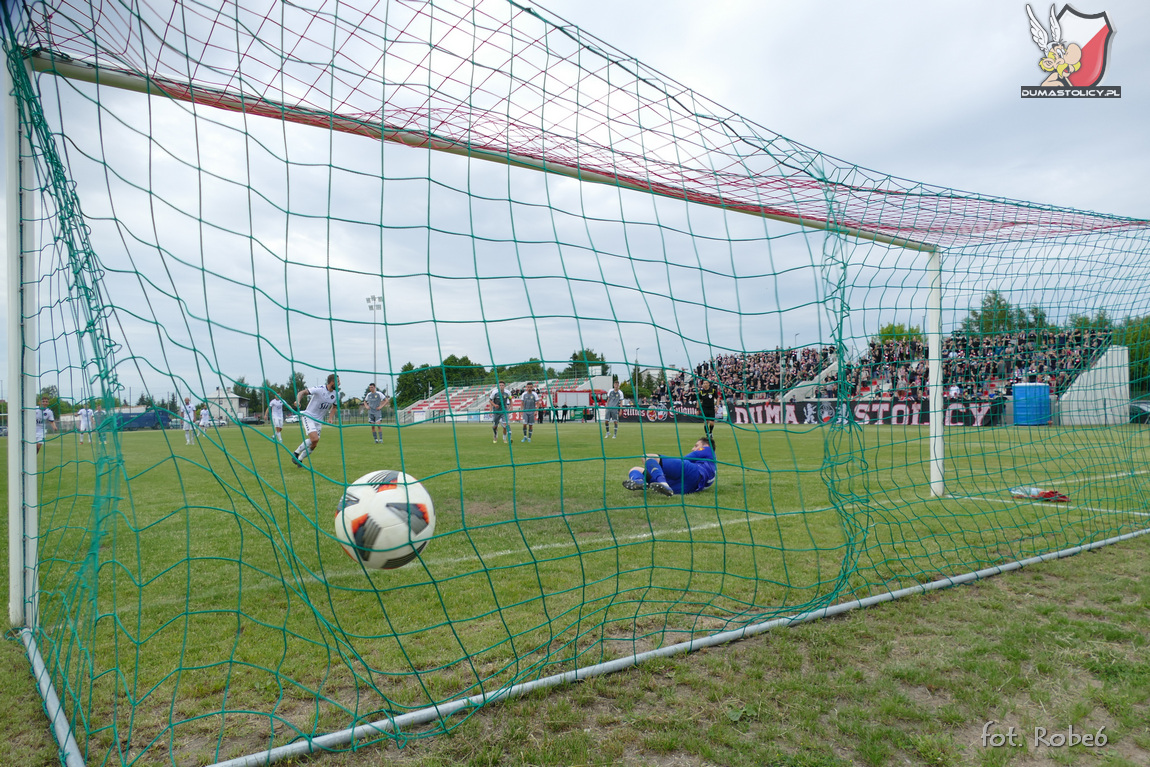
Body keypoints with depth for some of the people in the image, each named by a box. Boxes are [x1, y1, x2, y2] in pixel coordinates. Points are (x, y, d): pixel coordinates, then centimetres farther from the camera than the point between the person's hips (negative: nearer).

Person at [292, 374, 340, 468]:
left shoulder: (336, 394, 0)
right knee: (314, 439, -24)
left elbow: (334, 406, 17)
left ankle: (299, 460, 24)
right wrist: (298, 401, -35)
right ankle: (296, 453, -3)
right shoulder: (319, 389, -19)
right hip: (308, 416, -6)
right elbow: (303, 392, -16)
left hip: (319, 420, 6)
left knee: (314, 445, 2)